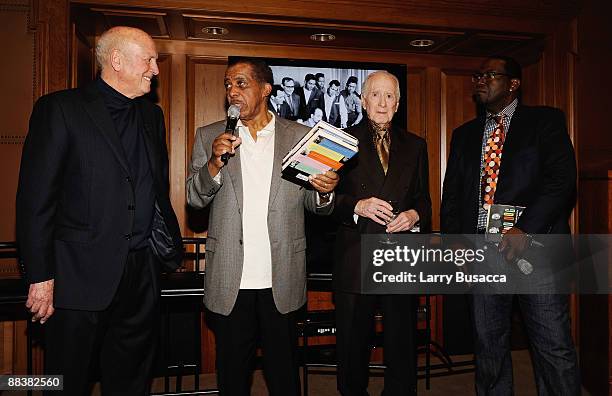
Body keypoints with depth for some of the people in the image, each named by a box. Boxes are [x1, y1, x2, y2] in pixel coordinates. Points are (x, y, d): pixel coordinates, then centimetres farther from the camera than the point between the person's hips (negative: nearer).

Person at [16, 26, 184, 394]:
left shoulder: (152, 115, 13)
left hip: (143, 275, 5)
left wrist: (172, 245, 8)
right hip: (81, 277, -5)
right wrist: (40, 275, -12)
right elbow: (36, 197, -9)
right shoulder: (60, 108, -5)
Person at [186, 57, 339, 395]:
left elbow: (313, 203, 6)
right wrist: (214, 164, -16)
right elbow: (195, 198, 2)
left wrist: (324, 190, -17)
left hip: (282, 279, 0)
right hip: (229, 280, 1)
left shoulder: (299, 136, 4)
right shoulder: (209, 137, 6)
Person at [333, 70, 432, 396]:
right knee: (352, 345, 7)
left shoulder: (415, 146, 15)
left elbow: (423, 199, 15)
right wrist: (358, 206, -17)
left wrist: (414, 215, -6)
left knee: (402, 345, 8)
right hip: (356, 261, -2)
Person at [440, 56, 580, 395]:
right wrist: (454, 240, 0)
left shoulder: (546, 121, 6)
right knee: (488, 348, 10)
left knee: (554, 350, -2)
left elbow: (562, 180, -7)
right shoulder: (464, 135, 18)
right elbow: (451, 193, 15)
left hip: (535, 246, -3)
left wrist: (525, 230, -18)